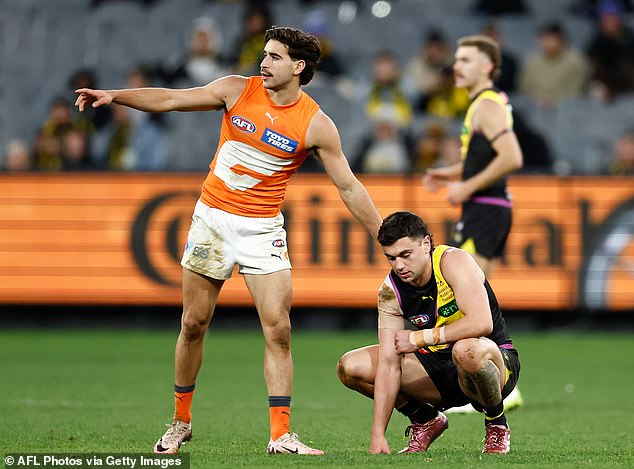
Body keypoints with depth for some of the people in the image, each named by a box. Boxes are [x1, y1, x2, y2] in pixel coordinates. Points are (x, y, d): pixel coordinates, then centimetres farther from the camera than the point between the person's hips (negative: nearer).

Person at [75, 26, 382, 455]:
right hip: (212, 217, 1)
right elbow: (171, 99, -3)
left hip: (263, 228, -1)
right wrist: (114, 96, -14)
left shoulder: (316, 125, -7)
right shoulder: (238, 90, -3)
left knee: (278, 328, -12)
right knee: (194, 323, 5)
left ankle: (281, 435, -7)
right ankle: (181, 422, 21)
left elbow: (349, 187, -1)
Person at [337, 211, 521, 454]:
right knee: (351, 367, -8)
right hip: (439, 367, 5)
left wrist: (418, 338, -26)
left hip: (494, 357, -5)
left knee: (467, 350, -42)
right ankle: (426, 421, 12)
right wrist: (378, 434, -24)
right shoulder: (390, 292, -9)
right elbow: (388, 364, -14)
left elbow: (481, 323, -36)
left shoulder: (453, 261, -22)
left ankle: (496, 425, -12)